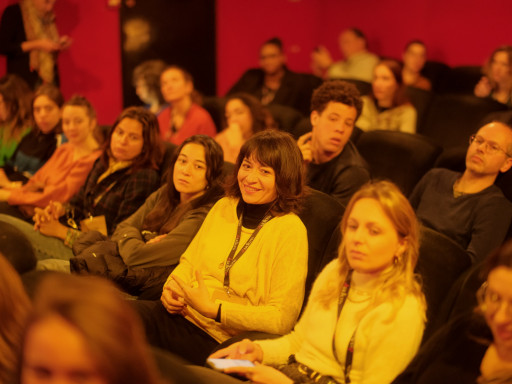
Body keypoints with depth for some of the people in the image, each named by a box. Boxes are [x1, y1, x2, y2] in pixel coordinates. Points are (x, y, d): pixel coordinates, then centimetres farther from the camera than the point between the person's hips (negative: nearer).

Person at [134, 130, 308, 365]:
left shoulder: (290, 230, -8)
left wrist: (212, 308, -18)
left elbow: (282, 319, -12)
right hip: (180, 315, 6)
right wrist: (171, 288, -2)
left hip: (217, 340, -6)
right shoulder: (224, 207, 12)